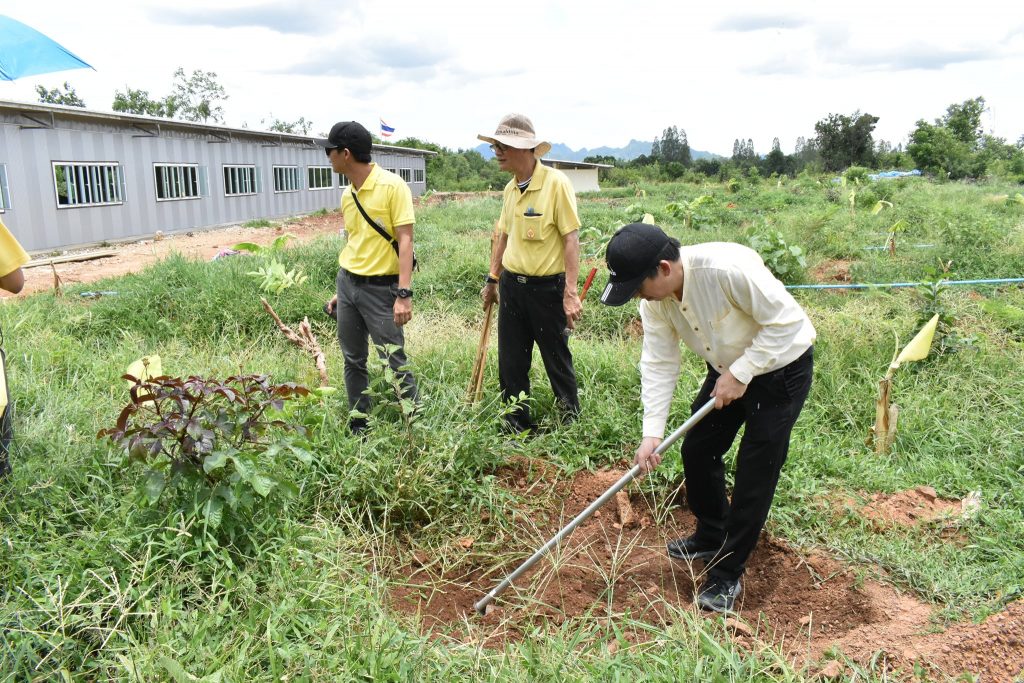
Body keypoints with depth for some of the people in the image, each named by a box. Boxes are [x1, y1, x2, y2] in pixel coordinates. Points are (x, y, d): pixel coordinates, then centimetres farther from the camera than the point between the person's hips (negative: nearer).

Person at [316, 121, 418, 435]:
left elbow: (405, 241, -17)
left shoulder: (392, 186, -13)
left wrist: (404, 294, -23)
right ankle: (358, 427, 27)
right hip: (347, 284, 7)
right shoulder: (348, 194, 9)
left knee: (395, 362, -2)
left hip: (380, 288, -7)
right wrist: (341, 290, 18)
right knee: (353, 360, 13)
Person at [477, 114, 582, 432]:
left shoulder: (556, 183, -13)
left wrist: (570, 293, -20)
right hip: (512, 286, 7)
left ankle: (572, 423, 26)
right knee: (510, 364, 11)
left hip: (547, 287, -6)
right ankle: (517, 427, 26)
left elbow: (571, 238, -16)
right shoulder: (510, 188, 8)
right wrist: (492, 279, 20)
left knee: (558, 361, 7)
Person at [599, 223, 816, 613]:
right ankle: (711, 538, 35)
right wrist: (652, 433, -18)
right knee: (696, 450, 11)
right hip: (727, 369, 7)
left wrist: (741, 374, -26)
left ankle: (726, 575, 9)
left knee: (755, 471, -5)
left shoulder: (728, 268, -36)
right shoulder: (655, 299, -14)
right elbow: (658, 364, -11)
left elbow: (786, 321, -29)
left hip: (781, 365, -7)